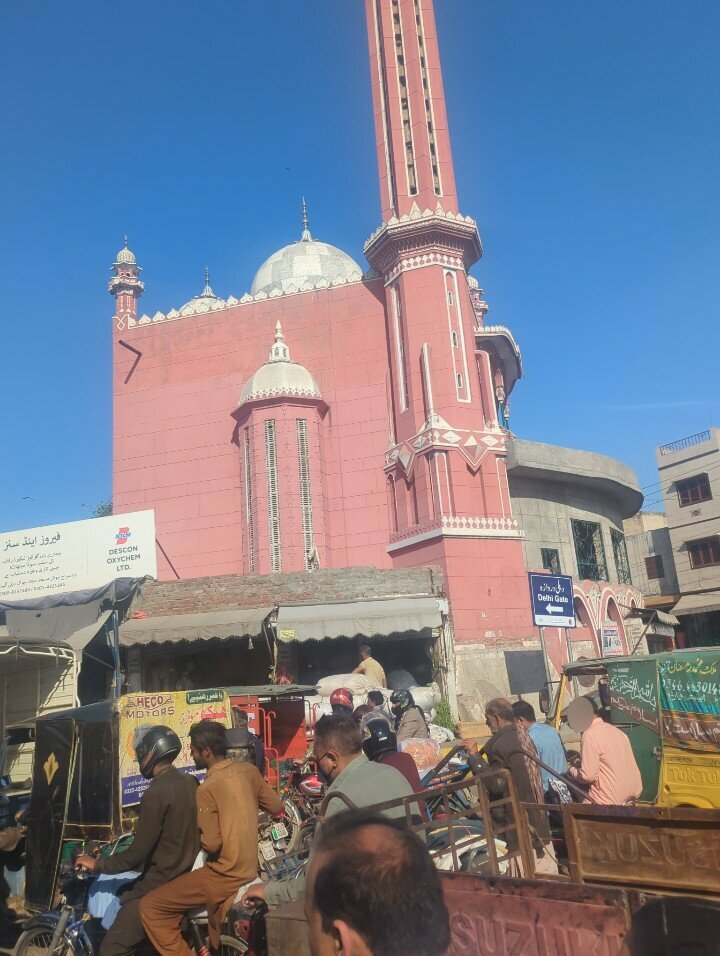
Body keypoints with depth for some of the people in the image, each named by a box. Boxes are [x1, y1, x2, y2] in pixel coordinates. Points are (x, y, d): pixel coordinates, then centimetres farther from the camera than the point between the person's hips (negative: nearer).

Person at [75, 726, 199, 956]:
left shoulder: (155, 794, -21)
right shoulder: (190, 783, 4)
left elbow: (137, 855, -19)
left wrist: (96, 864, -5)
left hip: (161, 886, -9)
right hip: (187, 874, 9)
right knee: (121, 896, 26)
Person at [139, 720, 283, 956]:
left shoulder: (208, 788, -20)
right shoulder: (249, 770, -1)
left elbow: (211, 844, -21)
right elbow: (276, 807, 8)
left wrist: (198, 835, -1)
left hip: (224, 876, -8)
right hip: (250, 868, 8)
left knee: (150, 907, -2)